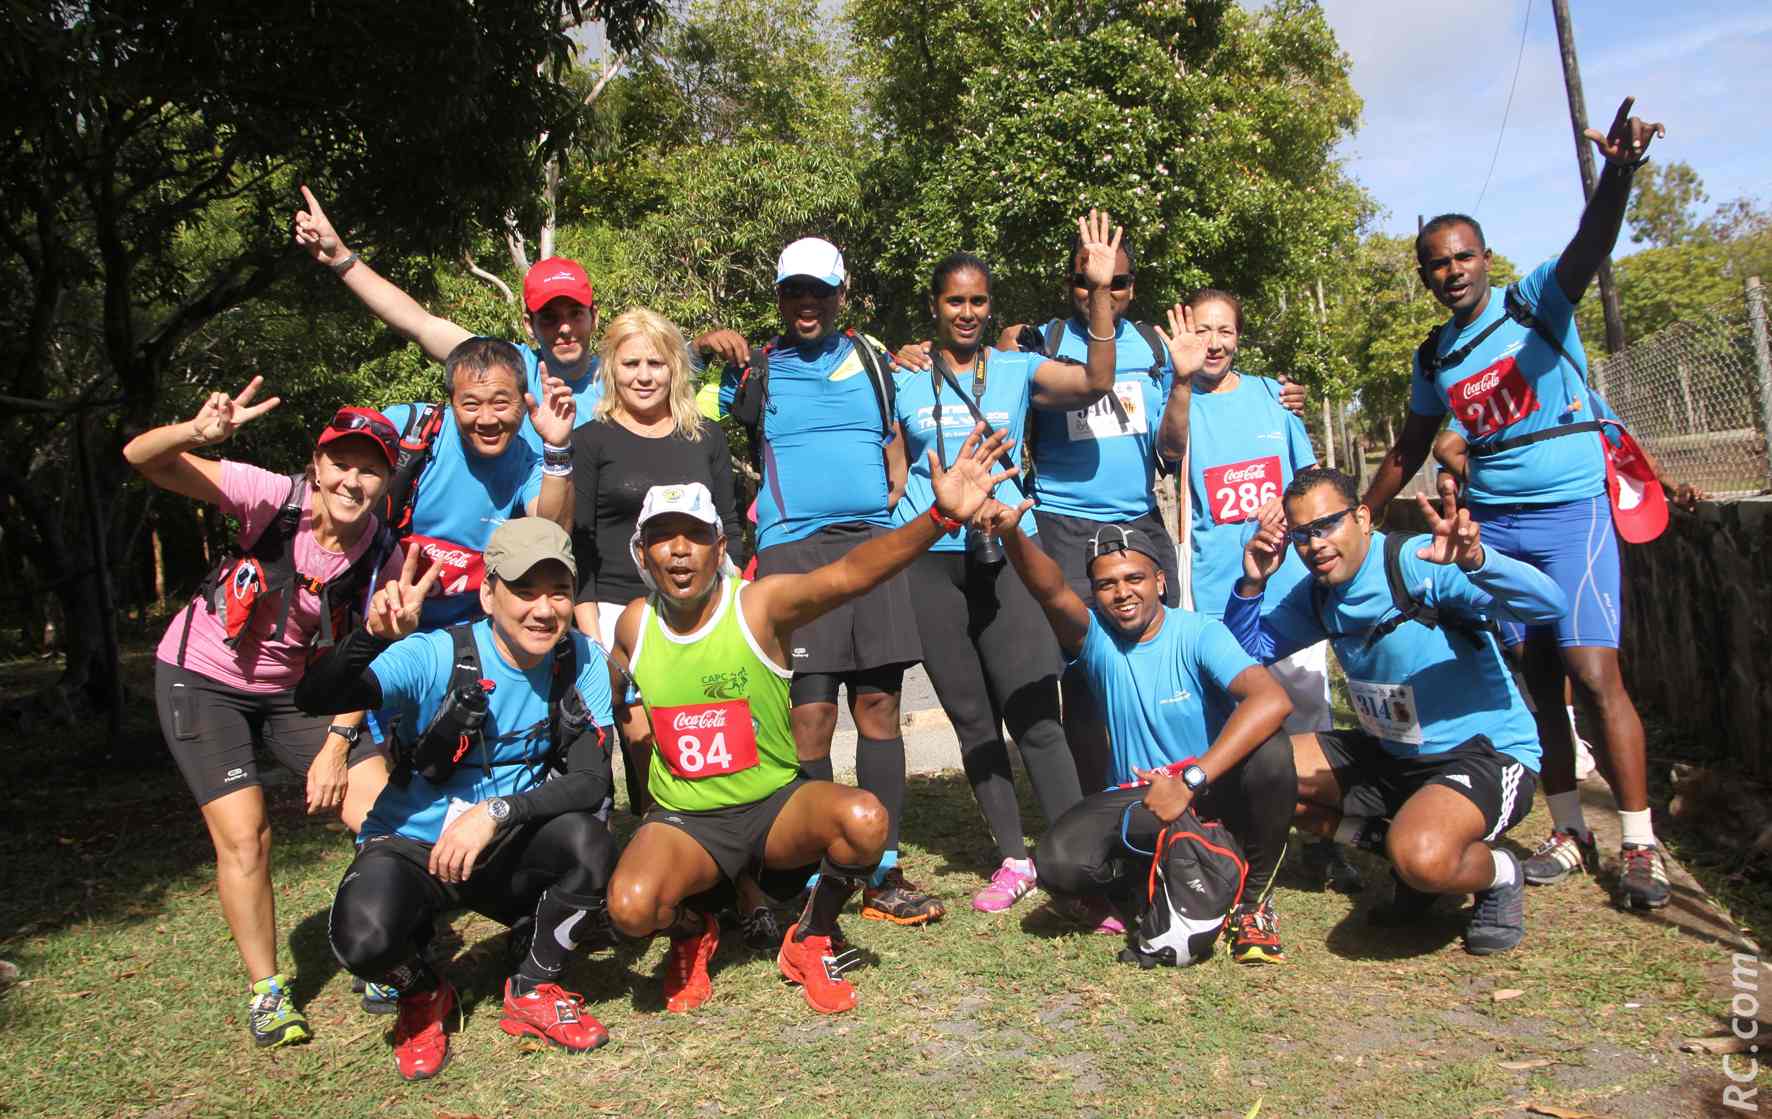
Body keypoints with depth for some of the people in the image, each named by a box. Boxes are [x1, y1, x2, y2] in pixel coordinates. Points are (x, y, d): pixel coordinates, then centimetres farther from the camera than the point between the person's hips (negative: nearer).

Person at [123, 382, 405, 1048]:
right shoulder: (275, 498, -23)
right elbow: (141, 458, -29)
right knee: (244, 838, -10)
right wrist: (197, 433, -50)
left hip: (292, 691, 3)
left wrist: (337, 742, -15)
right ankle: (266, 989, 13)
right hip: (203, 680, -2)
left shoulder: (383, 557, -14)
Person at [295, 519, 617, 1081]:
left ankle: (533, 991, 0)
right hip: (412, 845, -2)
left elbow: (591, 781, -16)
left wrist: (497, 812, -29)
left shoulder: (581, 661, -10)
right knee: (364, 938, -32)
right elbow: (314, 698, -32)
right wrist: (375, 635, -51)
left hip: (506, 850, 2)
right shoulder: (436, 656, -19)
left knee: (588, 843, -29)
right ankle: (423, 995, 8)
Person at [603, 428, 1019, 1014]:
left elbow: (847, 573, -35)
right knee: (631, 906, -29)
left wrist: (940, 517, -49)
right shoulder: (634, 624, -3)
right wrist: (629, 717, 3)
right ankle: (692, 933, 12)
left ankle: (811, 942, 1)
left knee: (865, 819, -32)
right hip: (684, 822, 2)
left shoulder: (760, 603, -15)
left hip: (776, 804, -1)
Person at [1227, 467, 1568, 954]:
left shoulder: (1419, 563, -22)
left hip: (1487, 753, -8)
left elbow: (1549, 605, -31)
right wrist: (1252, 583, -11)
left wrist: (1476, 561, -51)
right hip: (1389, 754, 8)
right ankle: (1400, 849, 7)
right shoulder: (1317, 595, 2)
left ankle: (1500, 874, 2)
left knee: (1422, 858, -36)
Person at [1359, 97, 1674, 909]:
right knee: (1537, 680, 6)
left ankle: (1640, 846, -1)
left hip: (1571, 509, -4)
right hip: (1491, 525, 5)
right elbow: (1408, 452, 21)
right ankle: (1569, 832, 17)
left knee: (1593, 674, -11)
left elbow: (1590, 246, -23)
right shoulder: (1432, 360, 11)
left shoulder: (1536, 301, -3)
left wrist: (1618, 173, -43)